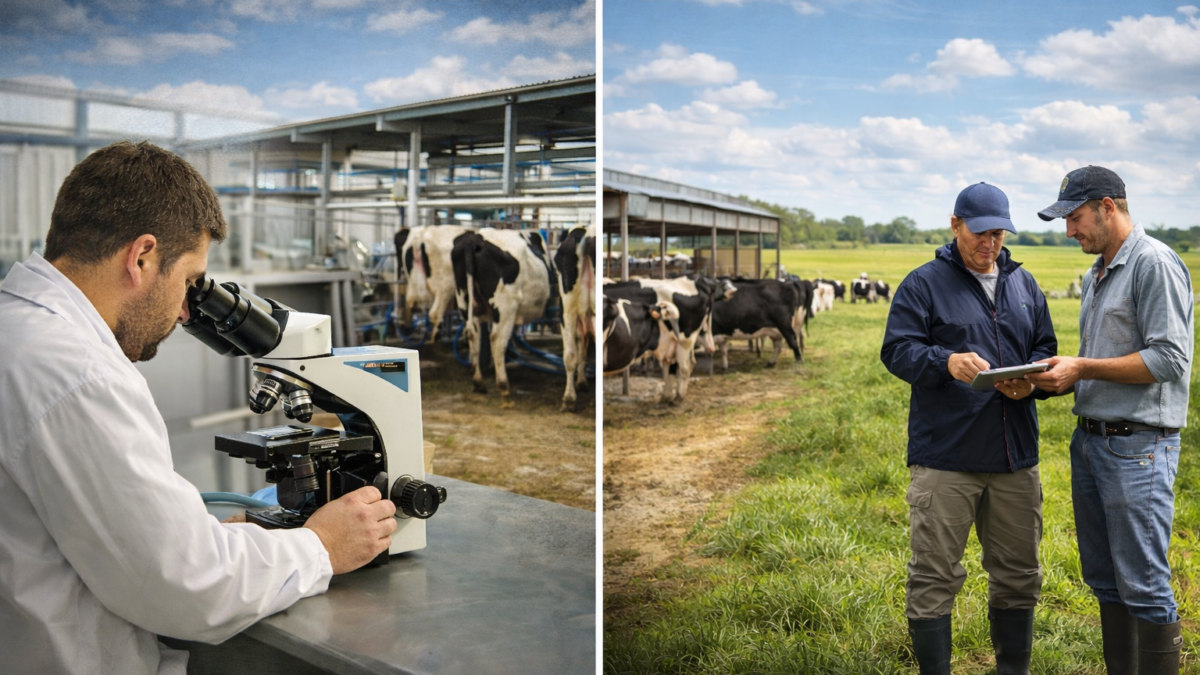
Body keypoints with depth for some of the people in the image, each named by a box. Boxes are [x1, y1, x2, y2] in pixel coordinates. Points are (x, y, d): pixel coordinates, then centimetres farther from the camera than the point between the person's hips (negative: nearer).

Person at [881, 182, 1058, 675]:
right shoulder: (924, 283, -2)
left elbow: (1045, 349, 16)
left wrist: (1031, 380, -6)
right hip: (944, 457, -5)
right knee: (934, 577, 0)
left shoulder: (1023, 284, 15)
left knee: (1018, 575, 16)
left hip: (1015, 457, 5)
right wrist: (947, 362, -28)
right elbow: (897, 350, -9)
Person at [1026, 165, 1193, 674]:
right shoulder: (1095, 275, 16)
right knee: (1104, 580, 15)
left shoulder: (1155, 264, -11)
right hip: (1090, 440, 9)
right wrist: (1058, 378, 4)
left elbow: (1169, 360, -18)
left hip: (1137, 446, -9)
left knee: (1143, 587, -2)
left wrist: (1082, 368, -16)